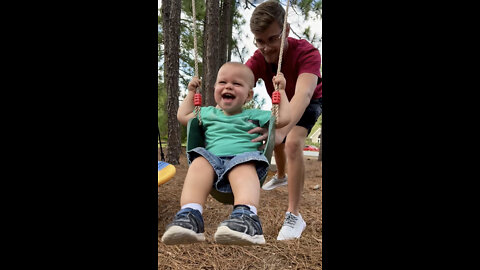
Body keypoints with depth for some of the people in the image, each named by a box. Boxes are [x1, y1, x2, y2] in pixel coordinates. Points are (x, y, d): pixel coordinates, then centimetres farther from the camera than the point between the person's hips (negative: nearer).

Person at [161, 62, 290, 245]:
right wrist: (191, 92, 40)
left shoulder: (254, 115, 25)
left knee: (244, 167, -39)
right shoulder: (209, 113, 31)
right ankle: (190, 215, -50)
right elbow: (182, 116, 38)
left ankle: (246, 216, -62)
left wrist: (281, 91, 24)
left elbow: (283, 118, 19)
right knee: (200, 162, -33)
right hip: (213, 157, 2)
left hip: (245, 157, -2)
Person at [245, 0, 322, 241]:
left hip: (309, 103, -5)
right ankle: (281, 176, 54)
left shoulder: (307, 53, -40)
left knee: (293, 142, -28)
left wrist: (281, 131, -73)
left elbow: (303, 95, -56)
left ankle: (294, 216, -22)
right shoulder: (257, 61, -27)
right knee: (273, 138, 21)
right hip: (282, 103, 6)